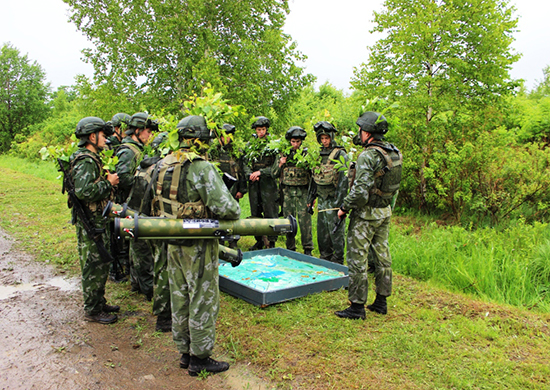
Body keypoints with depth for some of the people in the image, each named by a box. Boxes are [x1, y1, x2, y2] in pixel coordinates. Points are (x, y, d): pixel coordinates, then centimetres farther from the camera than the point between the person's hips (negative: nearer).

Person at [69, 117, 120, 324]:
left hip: (98, 221, 10)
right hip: (90, 223, -10)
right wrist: (108, 183, -21)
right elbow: (83, 191, -31)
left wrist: (108, 180, 9)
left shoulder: (92, 159, 14)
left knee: (101, 264, 18)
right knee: (94, 267, -1)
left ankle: (99, 303, 30)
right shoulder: (86, 162, -19)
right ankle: (92, 310, 11)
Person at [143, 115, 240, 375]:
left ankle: (185, 352, 30)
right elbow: (223, 206, -25)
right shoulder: (201, 167, -20)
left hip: (172, 243, 8)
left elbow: (155, 202, 13)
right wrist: (235, 213, -5)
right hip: (198, 246, -8)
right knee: (203, 300, 5)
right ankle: (200, 358, 16)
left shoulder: (162, 165, 5)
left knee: (179, 298, 17)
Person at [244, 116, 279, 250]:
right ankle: (259, 241, 21)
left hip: (268, 183, -4)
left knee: (270, 213, -4)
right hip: (254, 184, 5)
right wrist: (250, 174, -8)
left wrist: (260, 172, -14)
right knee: (255, 213, 9)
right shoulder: (250, 145, 12)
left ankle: (272, 242, 4)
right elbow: (246, 164, 11)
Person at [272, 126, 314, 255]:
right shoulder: (283, 154, 8)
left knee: (305, 220, -5)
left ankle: (308, 249, 6)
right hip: (287, 192, 2)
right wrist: (280, 164, -7)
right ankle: (290, 248, 20)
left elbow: (313, 175, 5)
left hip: (303, 192, -2)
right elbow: (274, 173, 12)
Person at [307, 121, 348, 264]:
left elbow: (344, 179, -14)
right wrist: (311, 198, 18)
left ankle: (337, 262, 7)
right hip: (322, 200, 7)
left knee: (336, 232, -3)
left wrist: (339, 201, -19)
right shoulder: (318, 155, 14)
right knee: (322, 232, 13)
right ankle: (325, 258, 25)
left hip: (334, 200, -7)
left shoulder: (340, 155, -8)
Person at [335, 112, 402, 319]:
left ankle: (357, 306, 6)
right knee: (382, 256, 15)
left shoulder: (368, 156, -21)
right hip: (385, 212, 9)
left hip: (366, 214, -9)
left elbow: (360, 191, -25)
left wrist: (344, 208, -13)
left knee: (358, 259, 0)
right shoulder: (395, 153, 6)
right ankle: (381, 301, 25)